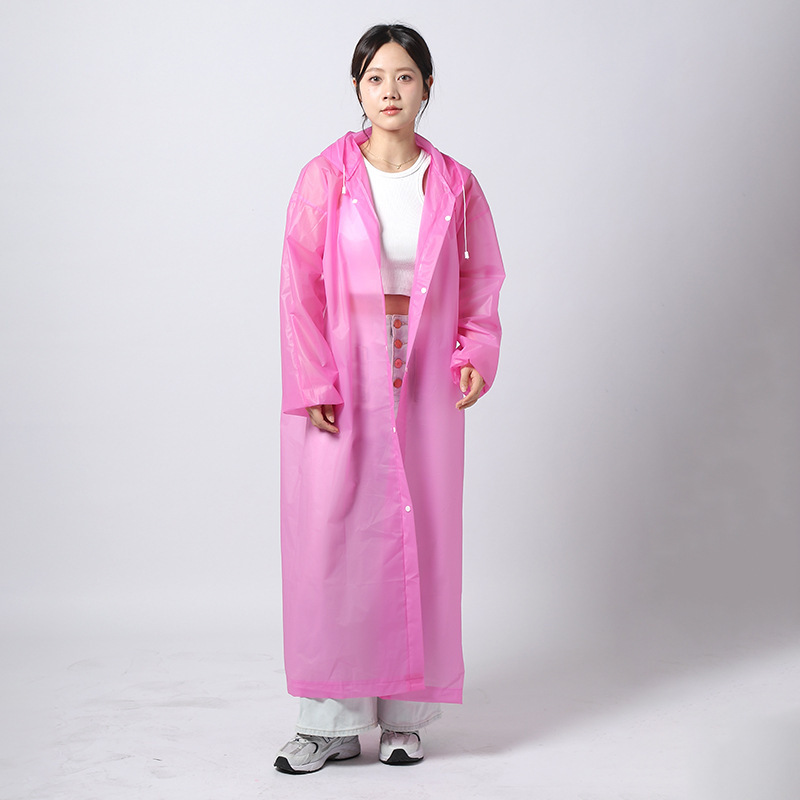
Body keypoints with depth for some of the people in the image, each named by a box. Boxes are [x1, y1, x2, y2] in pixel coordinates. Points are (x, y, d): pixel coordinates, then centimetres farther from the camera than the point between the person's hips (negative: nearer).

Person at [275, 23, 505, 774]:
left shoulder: (454, 184, 4)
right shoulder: (325, 177, -2)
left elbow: (481, 277, 12)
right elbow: (300, 287, -3)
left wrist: (476, 353, -4)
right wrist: (313, 384, -10)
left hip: (423, 386, 2)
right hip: (342, 384, -2)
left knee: (419, 539, 5)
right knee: (331, 538, -2)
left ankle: (405, 712, 17)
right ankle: (332, 719, 9)